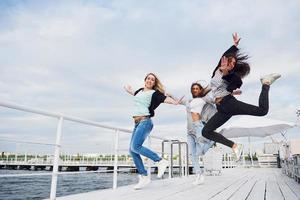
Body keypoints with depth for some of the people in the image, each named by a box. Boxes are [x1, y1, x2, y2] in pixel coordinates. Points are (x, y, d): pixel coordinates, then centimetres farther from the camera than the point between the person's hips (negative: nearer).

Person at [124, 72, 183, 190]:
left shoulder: (154, 93, -1)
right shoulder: (140, 90, 18)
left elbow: (165, 98, -19)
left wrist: (175, 102, -37)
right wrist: (129, 90, 58)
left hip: (145, 122, -7)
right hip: (137, 123, 7)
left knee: (135, 146, -24)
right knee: (132, 150, 0)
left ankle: (161, 161, -14)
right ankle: (144, 176, 6)